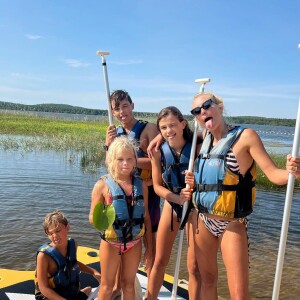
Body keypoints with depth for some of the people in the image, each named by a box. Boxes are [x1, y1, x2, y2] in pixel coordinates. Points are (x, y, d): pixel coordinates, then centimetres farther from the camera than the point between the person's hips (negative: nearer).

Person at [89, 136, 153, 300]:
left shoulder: (141, 185, -3)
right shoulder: (103, 185, -13)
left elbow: (146, 217, 3)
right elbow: (92, 218, -8)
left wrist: (149, 248, 5)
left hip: (134, 243, 3)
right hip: (111, 243, -2)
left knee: (128, 284, 19)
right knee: (107, 285, 15)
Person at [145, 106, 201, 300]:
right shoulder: (159, 151, -14)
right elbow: (157, 186, -6)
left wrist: (196, 183, -33)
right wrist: (177, 197, -22)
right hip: (171, 204, 2)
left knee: (194, 266, 6)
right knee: (160, 262, 12)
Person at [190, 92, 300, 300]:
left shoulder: (245, 136, -12)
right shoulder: (204, 138, 4)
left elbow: (273, 174, -16)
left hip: (232, 225, -5)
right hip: (203, 221, 5)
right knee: (208, 279, 19)